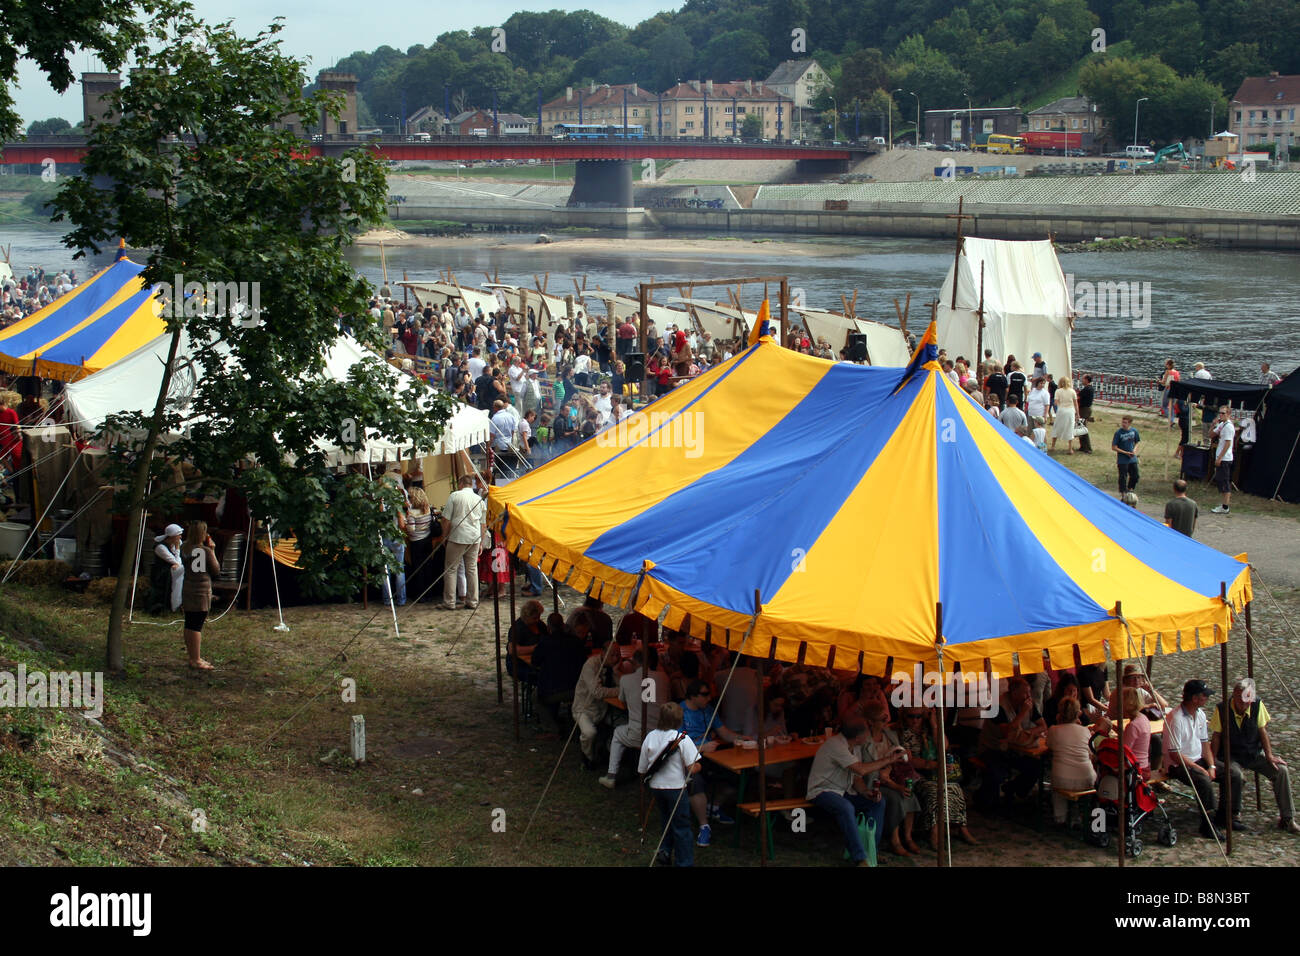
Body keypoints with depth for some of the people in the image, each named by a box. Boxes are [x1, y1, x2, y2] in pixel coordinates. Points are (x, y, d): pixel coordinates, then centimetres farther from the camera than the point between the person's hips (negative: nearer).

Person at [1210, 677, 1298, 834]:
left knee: (1282, 770, -16)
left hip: (1255, 754, 3)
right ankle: (1233, 815, -11)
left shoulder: (1257, 705, -9)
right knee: (1235, 774, -35)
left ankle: (1287, 819, -6)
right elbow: (1216, 738, -9)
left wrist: (1269, 755, -6)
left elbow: (1262, 731, 0)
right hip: (1231, 757, -3)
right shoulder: (1222, 709, -15)